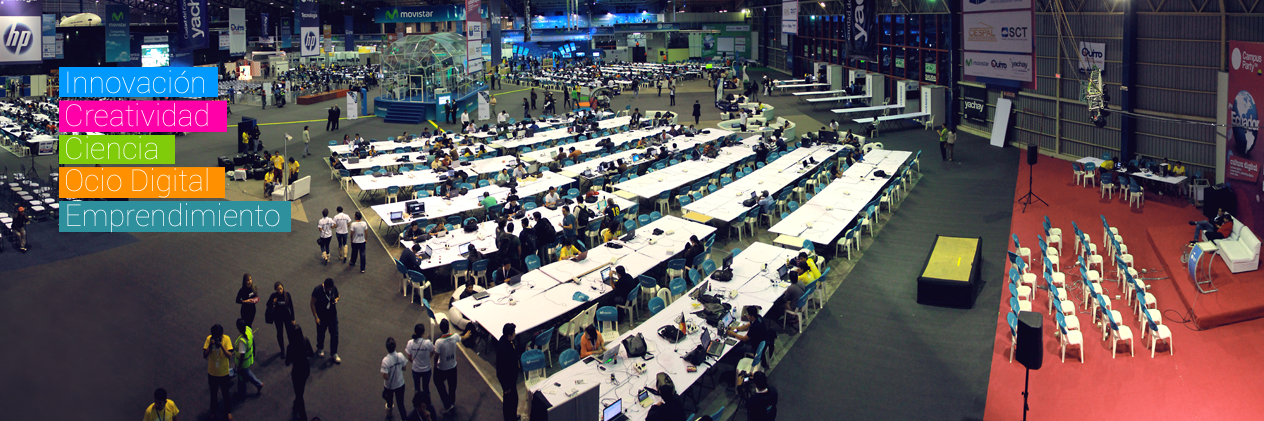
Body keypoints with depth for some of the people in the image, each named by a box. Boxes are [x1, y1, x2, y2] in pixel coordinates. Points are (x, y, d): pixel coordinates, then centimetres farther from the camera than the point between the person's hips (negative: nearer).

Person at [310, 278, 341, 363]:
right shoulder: (317, 290, -22)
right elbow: (312, 303, -15)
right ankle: (320, 348, 44)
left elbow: (337, 296, 11)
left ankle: (334, 353, 17)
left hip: (332, 315, 3)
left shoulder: (334, 288, -10)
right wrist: (316, 317, -16)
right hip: (321, 317, -3)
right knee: (321, 334, 17)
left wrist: (336, 300, -14)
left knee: (334, 334, 3)